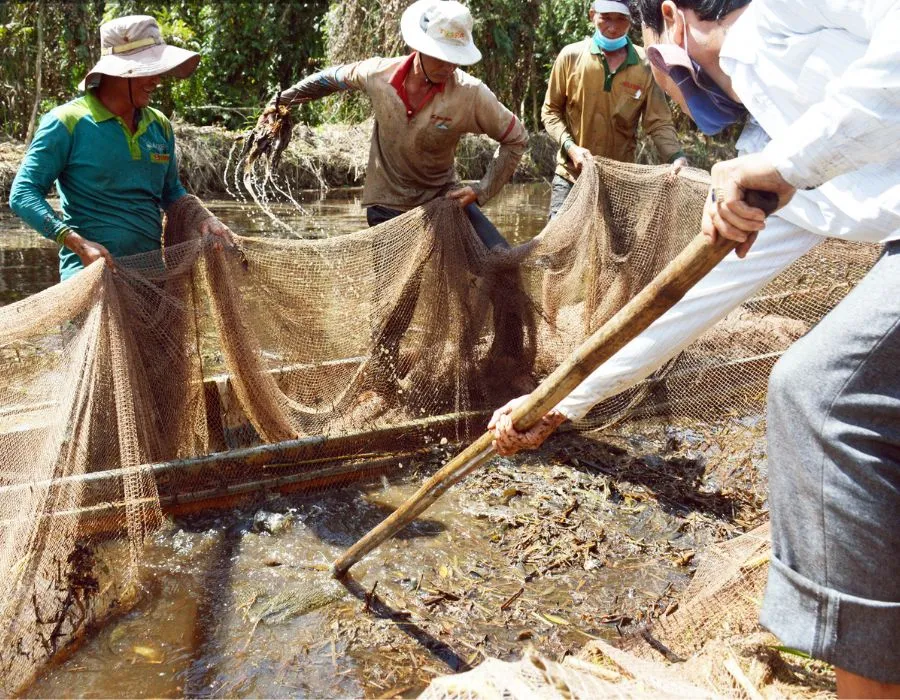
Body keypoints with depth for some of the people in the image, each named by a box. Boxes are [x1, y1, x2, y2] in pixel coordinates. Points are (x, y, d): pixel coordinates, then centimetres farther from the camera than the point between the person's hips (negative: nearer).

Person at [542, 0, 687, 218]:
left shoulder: (645, 66, -4)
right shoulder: (571, 56, -4)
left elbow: (659, 123, -4)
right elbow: (550, 111, 3)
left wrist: (677, 157, -23)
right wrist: (570, 147, -14)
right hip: (571, 176, 0)